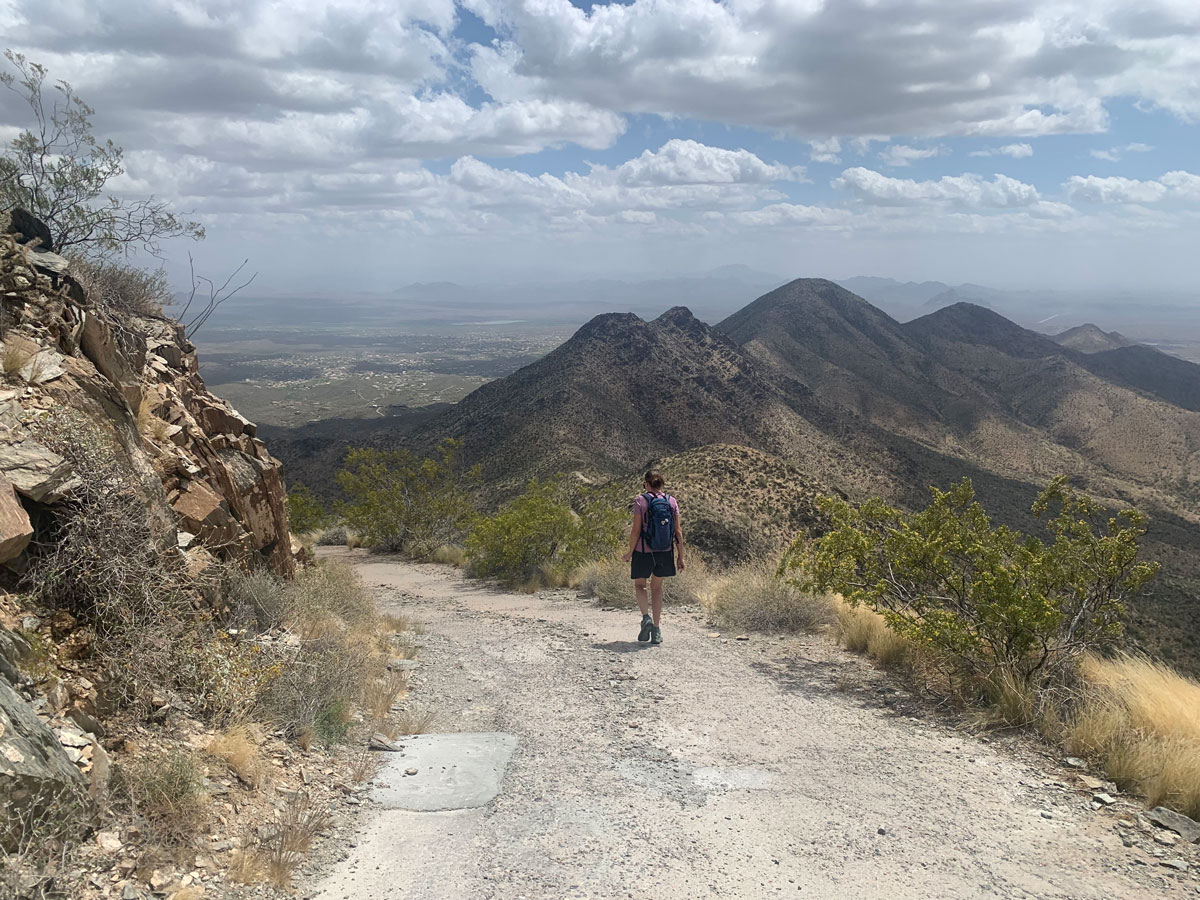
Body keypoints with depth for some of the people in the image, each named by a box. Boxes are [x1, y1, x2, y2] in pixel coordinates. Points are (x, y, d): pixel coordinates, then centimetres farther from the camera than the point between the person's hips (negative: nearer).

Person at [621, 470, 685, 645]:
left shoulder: (641, 500, -9)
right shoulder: (671, 501, 1)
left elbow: (636, 530, -11)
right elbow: (678, 531, 1)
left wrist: (630, 552, 0)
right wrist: (680, 557, 7)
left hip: (644, 552, -3)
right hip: (665, 552, 3)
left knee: (639, 585, 17)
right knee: (656, 587, 17)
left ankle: (646, 617, -7)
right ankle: (657, 629, 13)